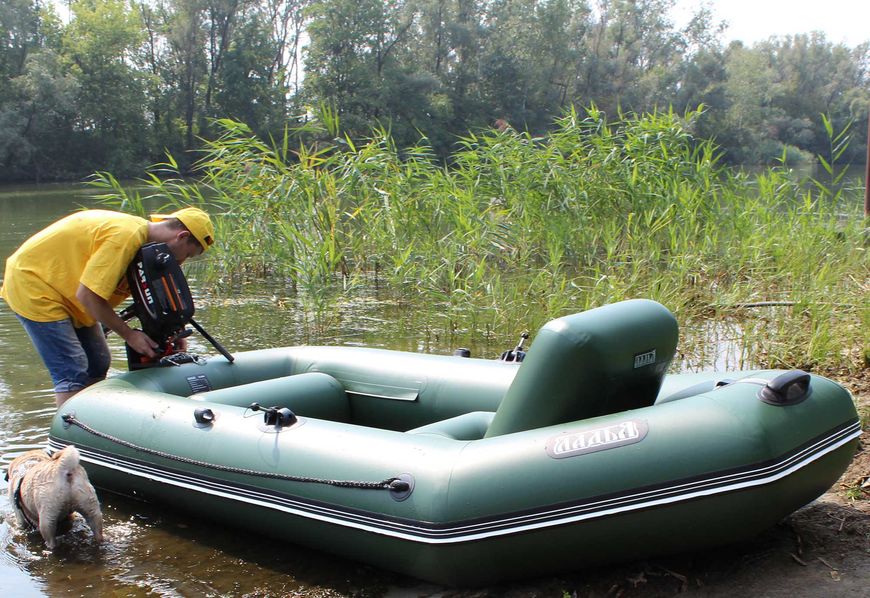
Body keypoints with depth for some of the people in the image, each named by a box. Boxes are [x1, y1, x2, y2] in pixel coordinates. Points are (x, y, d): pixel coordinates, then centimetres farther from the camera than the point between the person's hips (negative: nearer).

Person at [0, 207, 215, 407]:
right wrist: (129, 334, -19)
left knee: (98, 365, 10)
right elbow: (87, 295, -28)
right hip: (32, 286, -10)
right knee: (73, 374, -14)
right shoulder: (126, 236, -29)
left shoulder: (141, 230, 1)